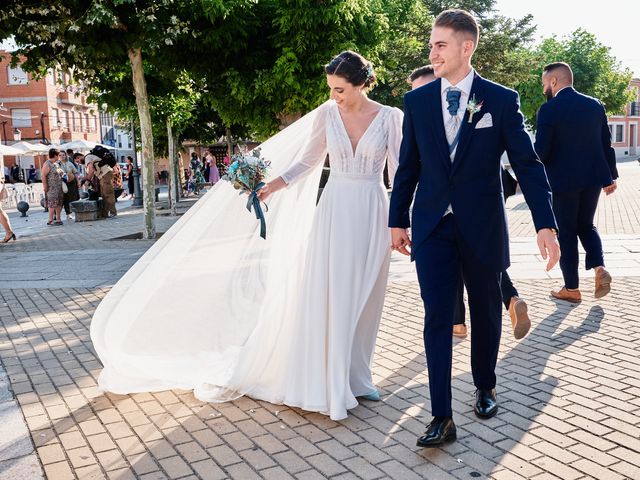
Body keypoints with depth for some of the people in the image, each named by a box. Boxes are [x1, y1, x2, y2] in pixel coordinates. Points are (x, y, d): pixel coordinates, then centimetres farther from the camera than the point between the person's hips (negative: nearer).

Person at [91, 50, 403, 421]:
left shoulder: (391, 117, -2)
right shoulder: (327, 113, 2)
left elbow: (401, 172, -1)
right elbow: (307, 161, 8)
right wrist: (268, 188, -3)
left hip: (372, 214, -1)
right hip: (334, 210, 1)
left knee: (363, 298, 7)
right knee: (324, 295, -1)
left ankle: (353, 377, 23)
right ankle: (323, 379, 13)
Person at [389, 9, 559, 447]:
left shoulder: (501, 99, -4)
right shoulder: (417, 100, 3)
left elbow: (527, 164, -5)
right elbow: (408, 166, 8)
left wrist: (546, 224, -12)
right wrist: (397, 220, 9)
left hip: (482, 227, -1)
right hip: (432, 227, 1)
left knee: (486, 312, 14)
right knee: (438, 317, -3)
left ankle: (485, 386, 38)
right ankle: (442, 418, 4)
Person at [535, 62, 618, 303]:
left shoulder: (549, 109, -12)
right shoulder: (595, 104, 5)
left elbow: (541, 150, -14)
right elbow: (607, 143, 9)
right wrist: (611, 175, 17)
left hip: (562, 181, -5)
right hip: (592, 177, 5)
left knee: (566, 233, 6)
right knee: (586, 225, 22)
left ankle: (571, 289, 13)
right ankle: (599, 268, 2)